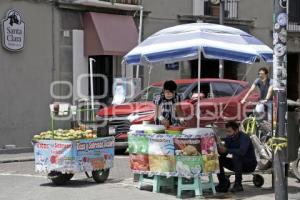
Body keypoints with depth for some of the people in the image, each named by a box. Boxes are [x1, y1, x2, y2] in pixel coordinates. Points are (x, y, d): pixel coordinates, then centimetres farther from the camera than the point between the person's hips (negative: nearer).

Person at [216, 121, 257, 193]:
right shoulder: (229, 138, 0)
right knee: (219, 159, -9)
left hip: (250, 164, -7)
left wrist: (227, 150, -39)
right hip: (238, 163, 7)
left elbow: (242, 151, -38)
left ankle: (238, 185, -32)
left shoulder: (244, 137, -20)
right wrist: (220, 149, -25)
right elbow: (223, 154, -4)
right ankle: (223, 184, -7)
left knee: (236, 156, -35)